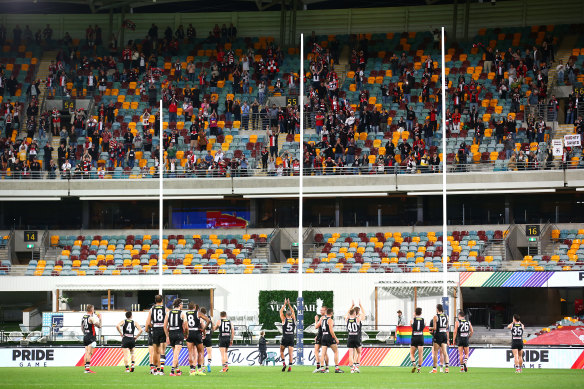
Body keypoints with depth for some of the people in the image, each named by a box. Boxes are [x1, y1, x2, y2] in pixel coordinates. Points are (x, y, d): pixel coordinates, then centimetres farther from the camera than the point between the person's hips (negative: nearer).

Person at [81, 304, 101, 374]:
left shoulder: (83, 317, 11)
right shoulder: (91, 318, -14)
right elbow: (99, 326, -13)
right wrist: (100, 319, 1)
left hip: (85, 336, 8)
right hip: (91, 337, -8)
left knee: (86, 352, 10)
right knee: (89, 353, -9)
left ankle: (86, 368, 9)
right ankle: (87, 368, -13)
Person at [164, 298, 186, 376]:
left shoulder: (169, 313, 6)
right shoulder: (182, 313, -4)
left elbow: (165, 326, 3)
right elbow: (185, 326, -7)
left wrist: (167, 336, 8)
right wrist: (186, 332, 13)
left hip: (171, 334, 4)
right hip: (179, 334, -4)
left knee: (175, 353, 17)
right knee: (176, 354, -7)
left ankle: (177, 370, 26)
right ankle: (172, 371, -16)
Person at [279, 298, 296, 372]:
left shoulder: (284, 319, -4)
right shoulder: (293, 320, 3)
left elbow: (281, 311, 10)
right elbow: (293, 312, 21)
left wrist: (285, 304, 16)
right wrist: (289, 304, 25)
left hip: (285, 338, -2)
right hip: (291, 338, 2)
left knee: (281, 351, 14)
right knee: (291, 353, 1)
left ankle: (284, 363, -3)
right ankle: (290, 366, -7)